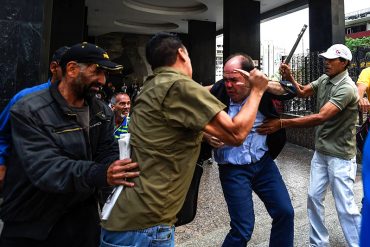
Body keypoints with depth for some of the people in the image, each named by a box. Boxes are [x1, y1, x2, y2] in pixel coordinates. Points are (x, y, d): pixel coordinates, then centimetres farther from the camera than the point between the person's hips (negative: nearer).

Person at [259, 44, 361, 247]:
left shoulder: (347, 88, -21)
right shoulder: (324, 79, 4)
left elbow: (320, 117, -30)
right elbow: (302, 92, 17)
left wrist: (281, 123, -35)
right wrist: (289, 78, -5)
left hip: (340, 156, -7)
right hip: (320, 151, 7)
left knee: (345, 206, 1)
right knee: (314, 198, 11)